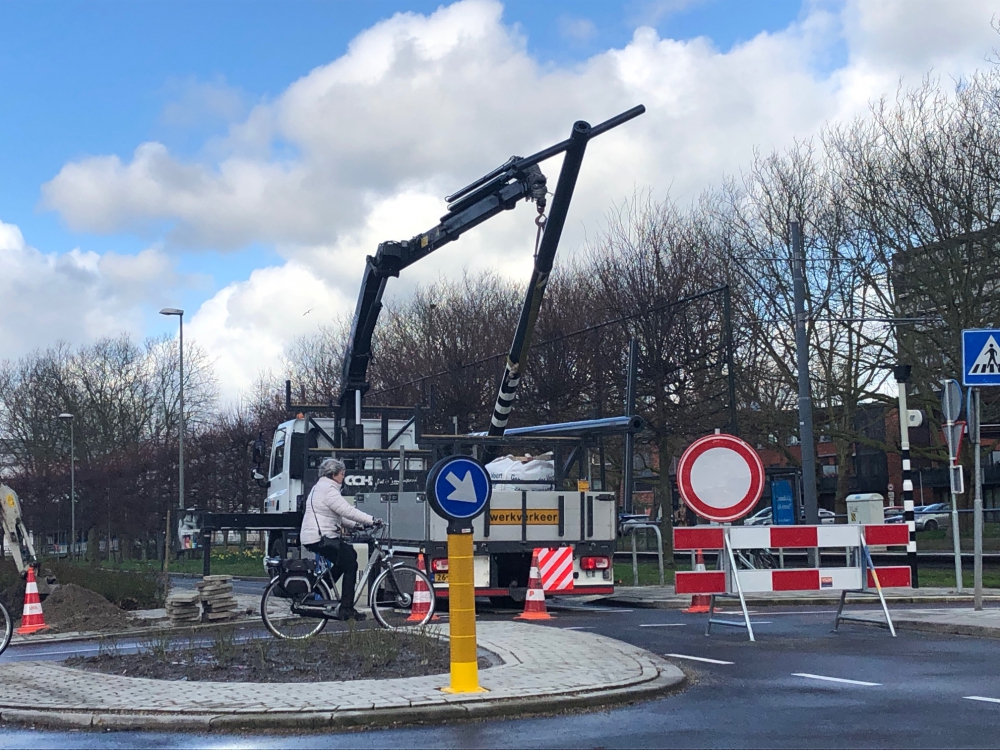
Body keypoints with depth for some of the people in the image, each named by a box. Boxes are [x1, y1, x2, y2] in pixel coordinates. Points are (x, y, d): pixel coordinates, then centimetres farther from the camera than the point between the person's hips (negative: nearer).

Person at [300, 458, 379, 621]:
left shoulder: (320, 488, 20)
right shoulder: (328, 490, -15)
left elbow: (338, 515, 25)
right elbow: (348, 511, -20)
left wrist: (355, 525, 14)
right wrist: (371, 521, -14)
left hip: (312, 538, 11)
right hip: (321, 539, -11)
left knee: (350, 554, 17)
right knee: (350, 565, -5)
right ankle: (346, 609, -3)